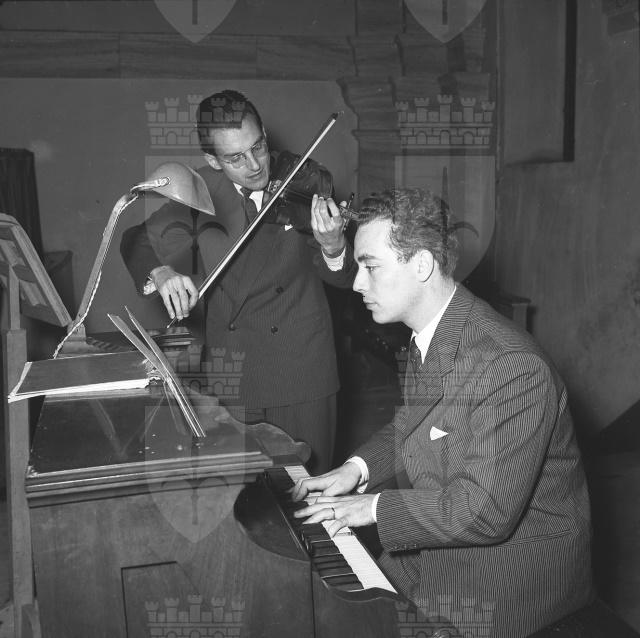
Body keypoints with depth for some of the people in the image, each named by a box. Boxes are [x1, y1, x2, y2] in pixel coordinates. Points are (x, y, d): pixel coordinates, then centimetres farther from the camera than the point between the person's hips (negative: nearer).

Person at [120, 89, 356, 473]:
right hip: (230, 372, 1)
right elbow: (139, 240, 1)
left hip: (302, 371, -1)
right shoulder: (202, 191, -2)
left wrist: (332, 248, -31)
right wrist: (159, 272, -22)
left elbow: (346, 279, -7)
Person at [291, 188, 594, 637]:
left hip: (514, 571, -8)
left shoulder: (512, 368, -29)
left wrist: (376, 507, -20)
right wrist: (359, 468, -1)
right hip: (437, 544, 8)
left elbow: (486, 511, -28)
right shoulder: (426, 337, 1)